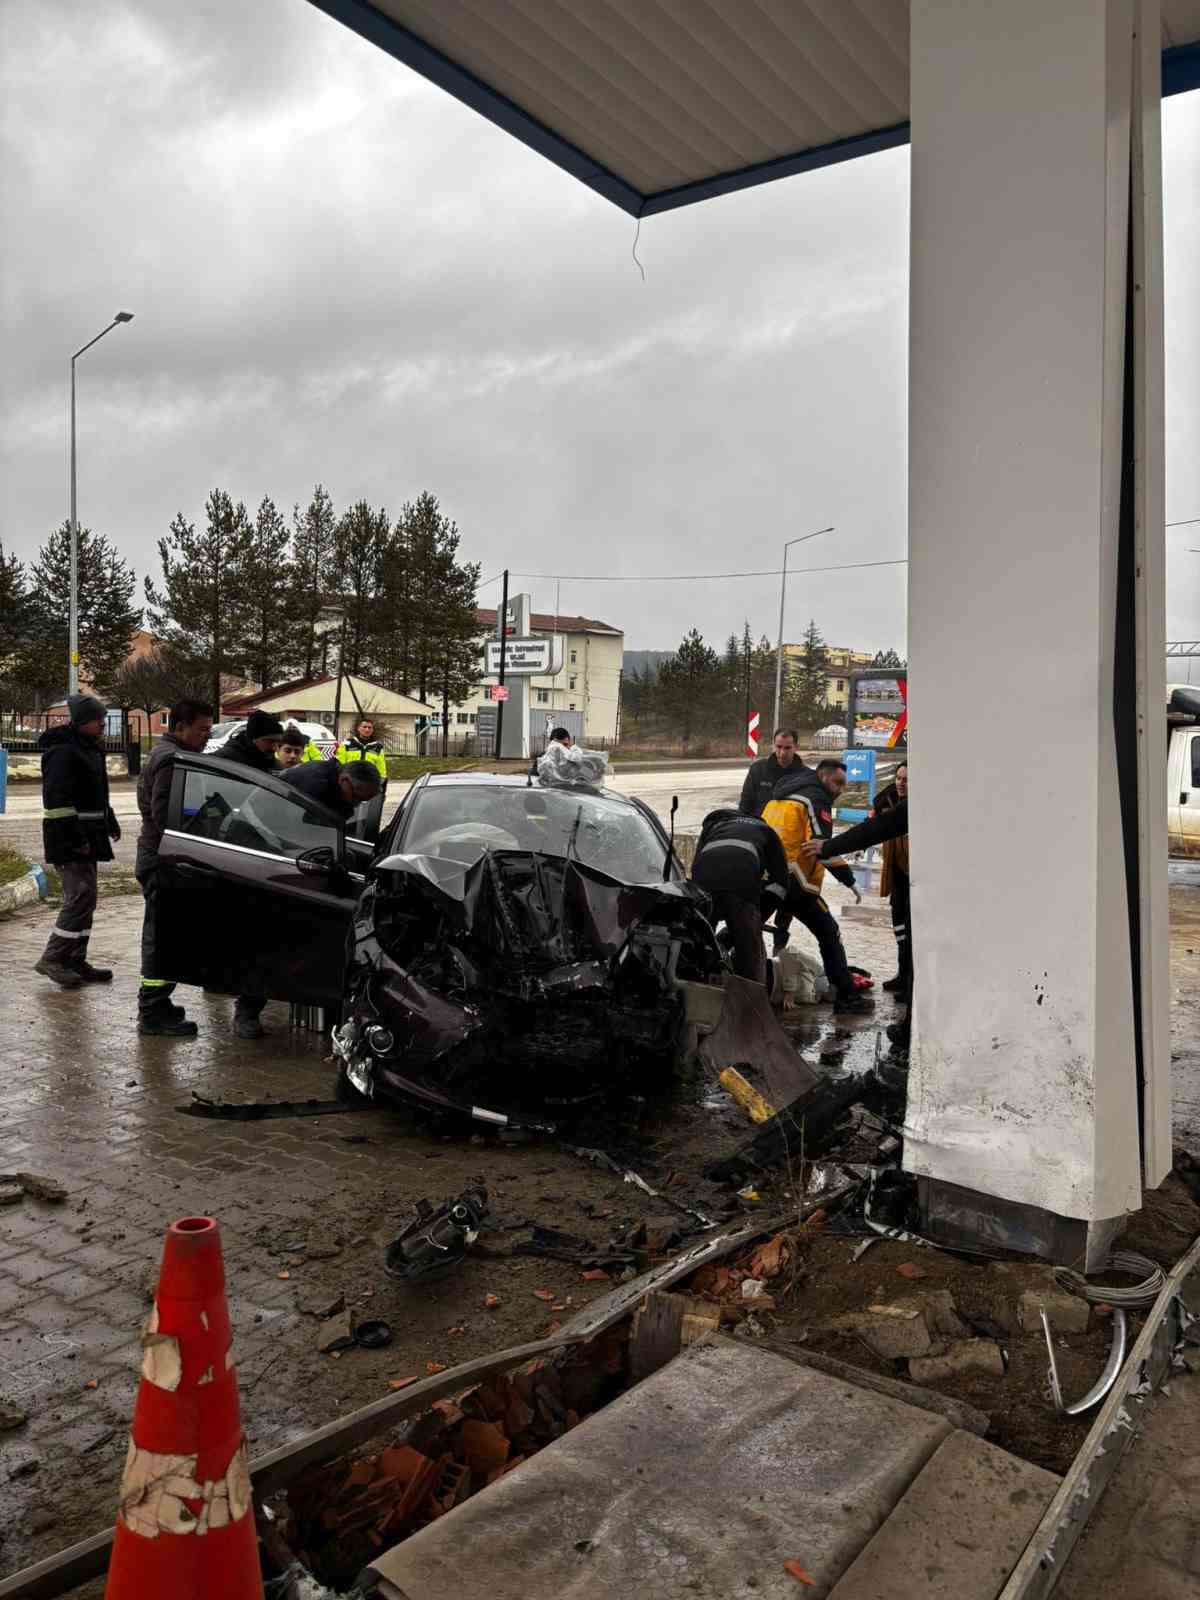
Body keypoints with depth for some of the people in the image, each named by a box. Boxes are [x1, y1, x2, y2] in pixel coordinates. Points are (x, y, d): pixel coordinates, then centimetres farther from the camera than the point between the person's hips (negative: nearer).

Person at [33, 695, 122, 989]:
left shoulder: (89, 749, 17)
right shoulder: (63, 752, -15)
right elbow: (57, 799, -22)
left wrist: (110, 824, 27)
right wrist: (75, 838, -24)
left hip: (87, 838, 10)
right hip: (70, 842, -10)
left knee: (83, 898, 12)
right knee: (81, 896, -12)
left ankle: (75, 962, 18)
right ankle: (52, 958, -5)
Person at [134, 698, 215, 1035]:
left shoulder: (165, 753, 17)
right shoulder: (171, 759, -17)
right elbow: (164, 816, -24)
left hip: (157, 859, 11)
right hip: (163, 863, -11)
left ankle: (154, 1006, 27)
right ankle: (154, 1013, -1)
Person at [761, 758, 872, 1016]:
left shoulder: (779, 798, 22)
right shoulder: (816, 799, -6)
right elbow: (821, 845, -18)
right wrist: (847, 877, -17)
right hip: (793, 880, -8)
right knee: (828, 933, 1)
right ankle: (846, 997, 1)